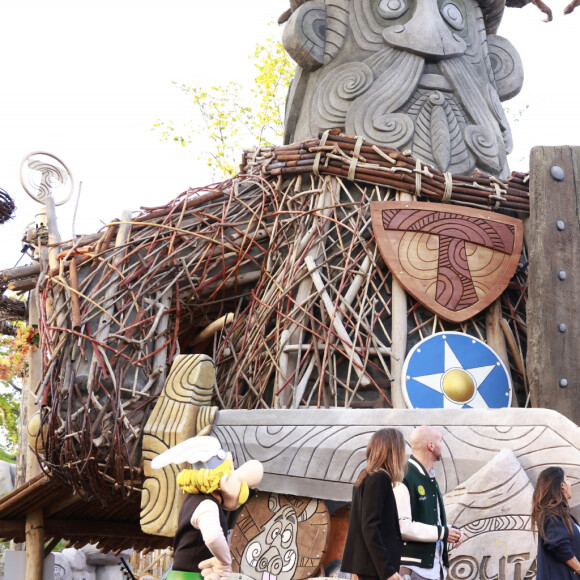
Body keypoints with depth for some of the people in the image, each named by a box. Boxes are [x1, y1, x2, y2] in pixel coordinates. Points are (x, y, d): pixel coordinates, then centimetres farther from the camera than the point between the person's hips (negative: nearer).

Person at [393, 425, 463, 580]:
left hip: (435, 566, 9)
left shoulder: (429, 479, 18)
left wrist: (450, 530, 7)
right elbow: (402, 527, -22)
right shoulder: (405, 478, -14)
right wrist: (442, 533, -15)